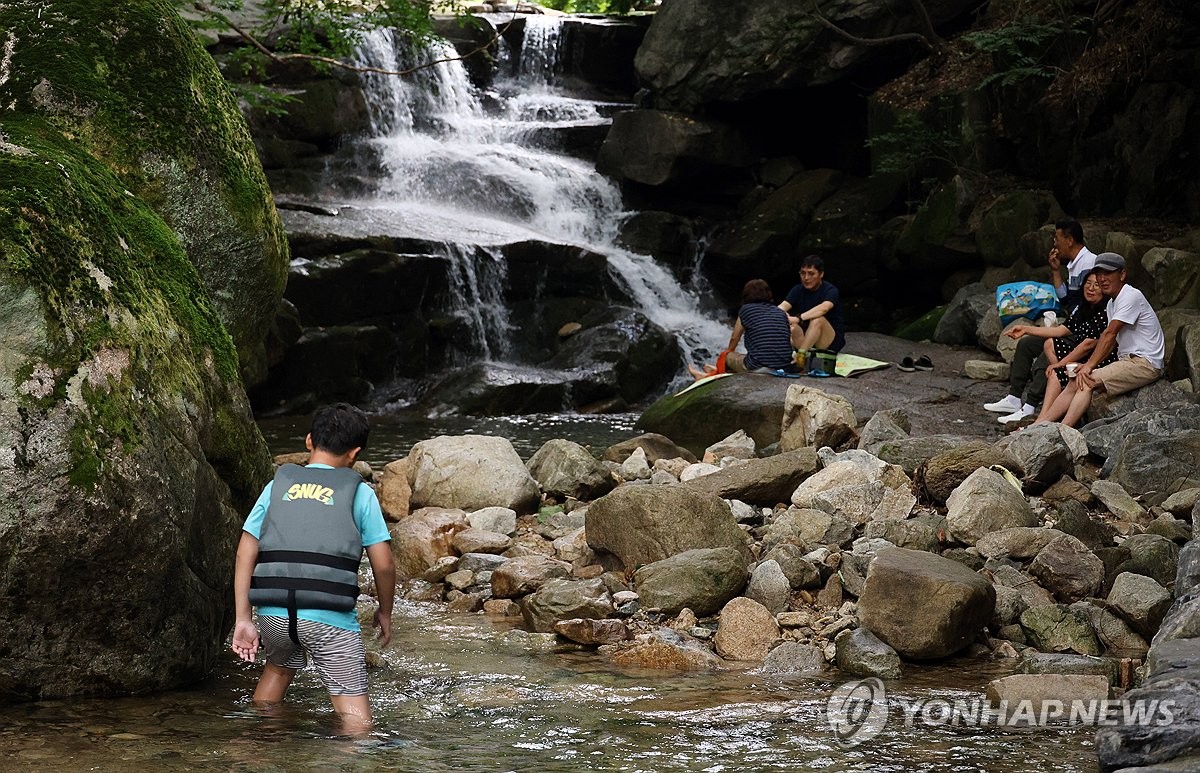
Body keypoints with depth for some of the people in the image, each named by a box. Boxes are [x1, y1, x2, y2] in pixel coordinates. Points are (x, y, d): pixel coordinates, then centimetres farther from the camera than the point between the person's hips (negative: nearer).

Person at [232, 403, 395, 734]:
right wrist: (385, 611, 20)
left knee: (279, 668, 33)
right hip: (329, 617, -4)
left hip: (273, 612, 4)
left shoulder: (278, 485, 14)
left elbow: (245, 554, 8)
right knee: (354, 708, -2)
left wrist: (242, 620, 10)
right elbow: (383, 565, 3)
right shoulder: (359, 492, 6)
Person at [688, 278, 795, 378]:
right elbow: (789, 340, 17)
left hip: (758, 369, -5)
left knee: (728, 356, 23)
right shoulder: (781, 313, 15)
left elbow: (734, 338, 19)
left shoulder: (746, 310, 6)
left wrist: (729, 352, 40)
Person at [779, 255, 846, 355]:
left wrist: (798, 318, -49)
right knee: (791, 328, -24)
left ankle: (800, 354, -44)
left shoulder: (830, 290, -12)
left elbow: (823, 308, -34)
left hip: (831, 342, -4)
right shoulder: (798, 290, 3)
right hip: (805, 340, 4)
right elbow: (783, 306, -14)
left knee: (817, 320, -33)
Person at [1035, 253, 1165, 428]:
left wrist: (1089, 366, -19)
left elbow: (1110, 334, -17)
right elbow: (1112, 342, 14)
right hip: (1128, 361, 9)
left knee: (1086, 382, -23)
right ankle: (1038, 425, -9)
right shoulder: (1112, 303, 18)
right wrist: (1089, 365, -2)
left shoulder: (1131, 296, -13)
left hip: (1145, 363, -9)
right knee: (1075, 382, -3)